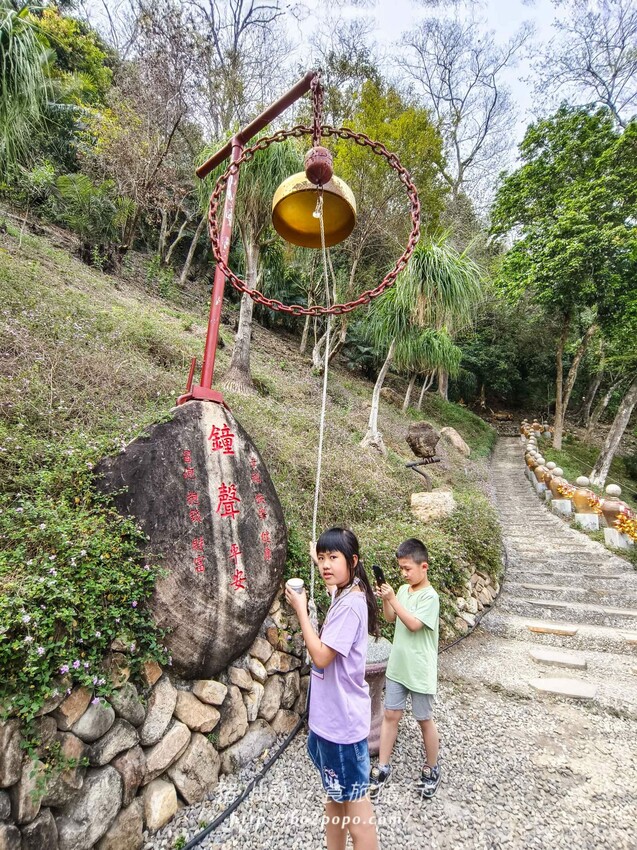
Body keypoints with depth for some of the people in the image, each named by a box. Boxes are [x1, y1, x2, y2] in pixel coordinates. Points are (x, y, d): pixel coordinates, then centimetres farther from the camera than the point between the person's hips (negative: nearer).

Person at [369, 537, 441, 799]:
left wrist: (393, 599, -27)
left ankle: (431, 769, 34)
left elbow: (413, 624, -27)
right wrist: (385, 599, -9)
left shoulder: (429, 596, -19)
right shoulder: (403, 590, 2)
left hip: (420, 672, -6)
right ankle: (382, 767, 28)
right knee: (390, 715, 13)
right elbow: (390, 618, 8)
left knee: (424, 720, 13)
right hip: (397, 667, 6)